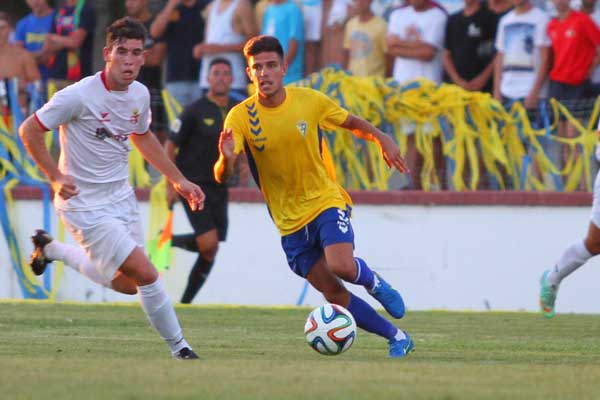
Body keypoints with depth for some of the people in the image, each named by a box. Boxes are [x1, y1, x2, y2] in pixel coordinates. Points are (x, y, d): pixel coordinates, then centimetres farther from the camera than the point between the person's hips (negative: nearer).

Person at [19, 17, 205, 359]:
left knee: (127, 284, 16)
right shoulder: (79, 96, -22)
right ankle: (178, 347, 3)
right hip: (86, 206, -8)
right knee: (145, 274, -14)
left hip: (122, 198, 8)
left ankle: (51, 249, 34)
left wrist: (178, 180, 18)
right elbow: (29, 130, -13)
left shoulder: (140, 94, 0)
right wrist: (56, 178, -20)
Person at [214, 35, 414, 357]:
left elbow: (352, 123, 9)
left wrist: (382, 139, -11)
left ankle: (373, 282, 9)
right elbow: (222, 176, -19)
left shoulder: (309, 100, -8)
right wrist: (226, 158, -44)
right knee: (334, 295, -1)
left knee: (341, 267, -27)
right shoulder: (240, 116, -11)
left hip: (325, 201, -1)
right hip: (289, 221, 1)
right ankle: (397, 337, 16)